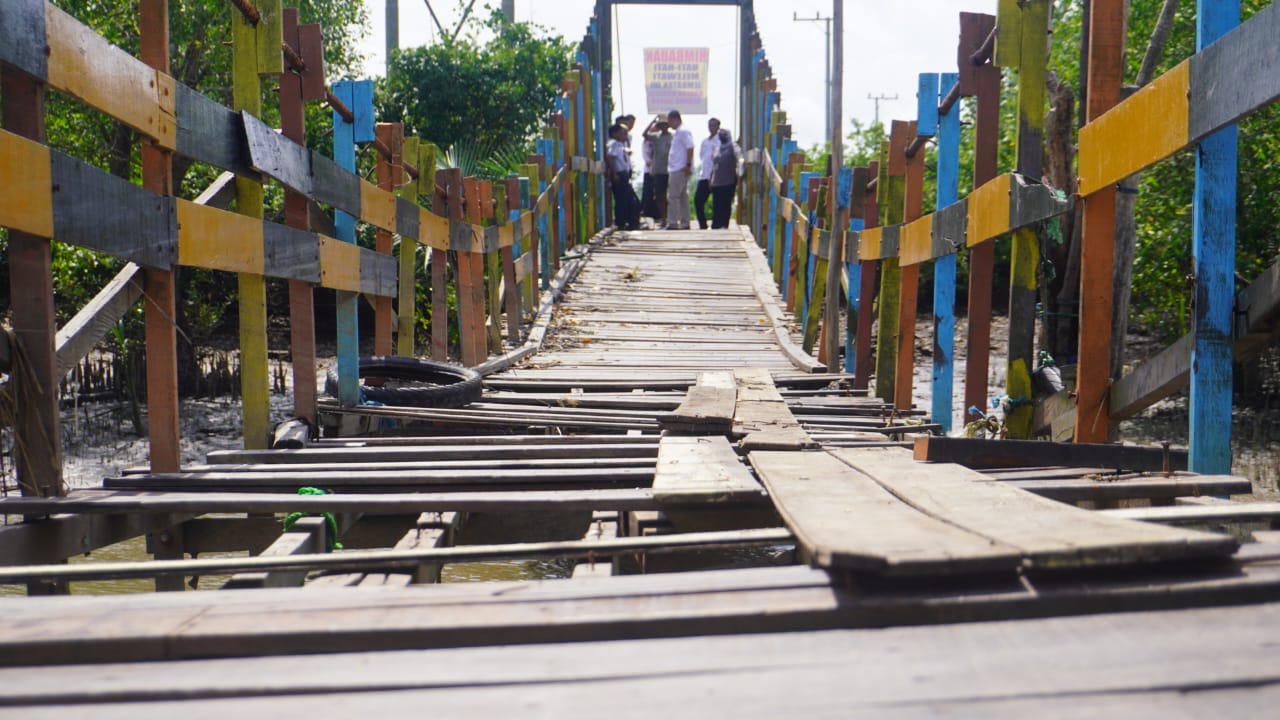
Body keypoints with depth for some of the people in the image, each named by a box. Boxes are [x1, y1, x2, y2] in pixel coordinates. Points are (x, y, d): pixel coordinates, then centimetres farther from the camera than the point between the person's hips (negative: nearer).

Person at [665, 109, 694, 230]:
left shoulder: (683, 131, -11)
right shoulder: (678, 132, 20)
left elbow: (690, 148, -19)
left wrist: (688, 165, -22)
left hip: (680, 169, -10)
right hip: (675, 169, 10)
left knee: (672, 196, -10)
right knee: (682, 196, 11)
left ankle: (672, 223, -10)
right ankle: (684, 224, 15)